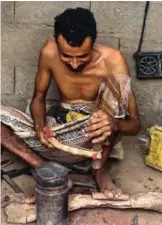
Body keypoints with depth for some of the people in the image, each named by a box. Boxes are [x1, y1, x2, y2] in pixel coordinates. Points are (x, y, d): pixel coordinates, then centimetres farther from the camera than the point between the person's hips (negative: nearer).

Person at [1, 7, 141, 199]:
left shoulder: (112, 60, -24)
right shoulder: (49, 52, -18)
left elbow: (135, 124, -22)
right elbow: (38, 97, -3)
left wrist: (114, 124, -47)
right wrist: (40, 127, -26)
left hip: (96, 128, -1)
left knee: (117, 81, -33)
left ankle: (99, 170, -18)